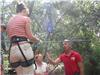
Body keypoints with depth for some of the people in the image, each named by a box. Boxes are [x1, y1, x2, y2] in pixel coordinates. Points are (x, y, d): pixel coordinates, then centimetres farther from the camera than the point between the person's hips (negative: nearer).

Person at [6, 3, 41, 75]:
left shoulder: (10, 21, 22)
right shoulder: (25, 19, 4)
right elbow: (30, 36, -2)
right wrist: (37, 40, 19)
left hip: (13, 50, 6)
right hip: (24, 48, -6)